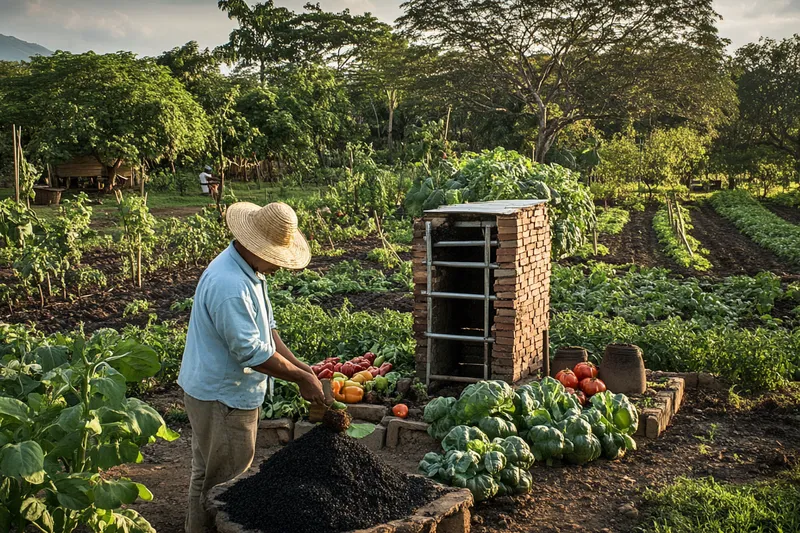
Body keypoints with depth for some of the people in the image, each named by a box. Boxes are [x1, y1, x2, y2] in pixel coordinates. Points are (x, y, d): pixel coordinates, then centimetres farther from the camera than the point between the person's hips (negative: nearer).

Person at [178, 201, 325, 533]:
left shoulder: (249, 269, 4)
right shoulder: (230, 285, -29)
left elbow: (265, 327, 12)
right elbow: (251, 352, -27)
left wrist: (297, 364, 2)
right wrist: (301, 378, -18)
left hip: (216, 391, 10)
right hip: (222, 397, -10)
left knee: (207, 474, 22)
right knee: (223, 482, 3)